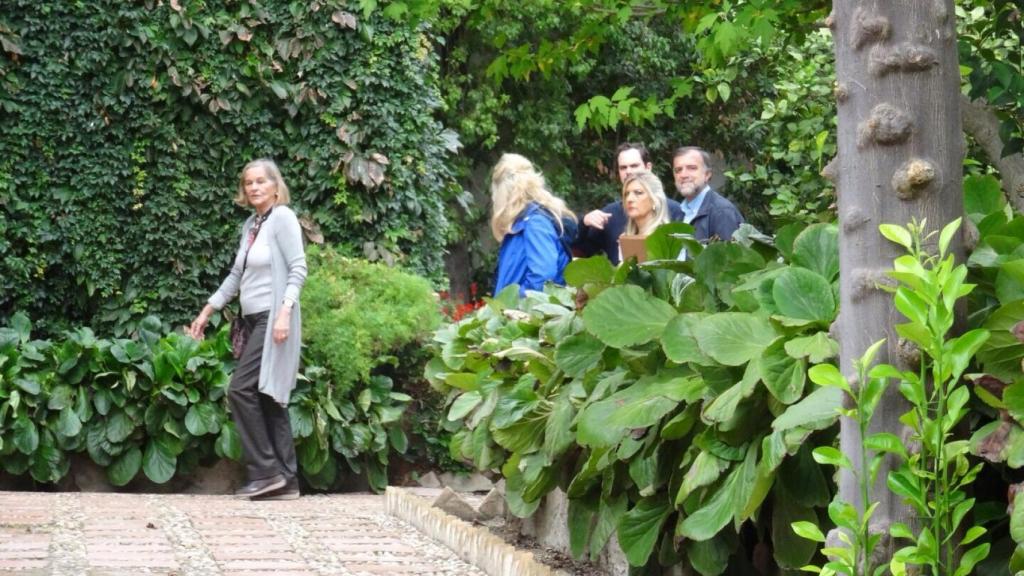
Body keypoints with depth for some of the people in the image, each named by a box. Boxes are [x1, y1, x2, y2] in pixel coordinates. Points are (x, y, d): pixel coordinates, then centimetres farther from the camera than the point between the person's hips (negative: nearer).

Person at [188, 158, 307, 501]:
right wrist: (207, 312, 23)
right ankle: (286, 481, 6)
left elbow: (298, 269, -13)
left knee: (242, 389, -14)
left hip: (274, 320, -8)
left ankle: (266, 472, -9)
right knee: (268, 399, 5)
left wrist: (285, 312, -23)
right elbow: (237, 275, 22)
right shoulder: (250, 224, 15)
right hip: (254, 320, 8)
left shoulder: (282, 218, -7)